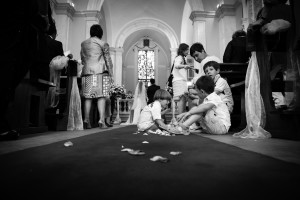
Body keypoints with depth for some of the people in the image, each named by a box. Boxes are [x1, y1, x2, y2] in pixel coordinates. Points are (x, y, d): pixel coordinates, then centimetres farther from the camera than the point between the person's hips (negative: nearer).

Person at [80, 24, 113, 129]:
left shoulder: (83, 44, 16)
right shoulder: (103, 44, 5)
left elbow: (82, 59, 18)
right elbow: (108, 59, 4)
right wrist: (110, 73, 7)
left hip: (86, 71, 4)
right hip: (100, 71, -4)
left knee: (87, 97, 3)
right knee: (101, 96, -5)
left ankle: (86, 121, 1)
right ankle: (101, 120, -11)